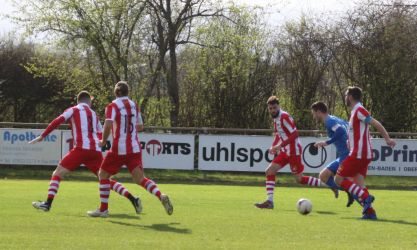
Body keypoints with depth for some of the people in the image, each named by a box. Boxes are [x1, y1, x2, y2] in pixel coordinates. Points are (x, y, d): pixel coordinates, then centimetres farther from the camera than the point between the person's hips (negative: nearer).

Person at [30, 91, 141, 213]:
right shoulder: (94, 114, 23)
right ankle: (133, 199, -1)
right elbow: (101, 135, 25)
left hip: (81, 148, -5)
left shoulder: (73, 110, 9)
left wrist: (42, 137, 0)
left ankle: (48, 203, -8)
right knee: (107, 180, 11)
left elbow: (57, 122, -2)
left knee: (57, 174, 4)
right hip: (96, 150, 5)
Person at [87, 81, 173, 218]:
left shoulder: (113, 106, -7)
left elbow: (108, 125, -21)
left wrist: (103, 141, -7)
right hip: (135, 148, 5)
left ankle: (103, 209, 11)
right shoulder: (134, 105, 10)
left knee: (103, 175, 12)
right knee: (140, 179, 4)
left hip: (119, 149, -5)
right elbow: (140, 127, 18)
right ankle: (161, 196, -20)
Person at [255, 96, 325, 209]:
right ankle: (269, 201, -1)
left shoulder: (284, 117, -17)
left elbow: (294, 134, -22)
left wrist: (280, 145, -24)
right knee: (269, 171, 0)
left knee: (300, 179, -2)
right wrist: (274, 147, 7)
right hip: (285, 152, 9)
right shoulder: (276, 118, 10)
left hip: (294, 151, -9)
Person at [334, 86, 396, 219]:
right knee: (359, 185, 6)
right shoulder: (356, 111, 17)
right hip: (365, 154, 9)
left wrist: (387, 138, -25)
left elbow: (376, 124, -19)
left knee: (339, 178, -4)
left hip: (358, 154, -9)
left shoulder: (359, 110, -11)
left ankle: (365, 197, -15)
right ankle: (370, 211, -4)